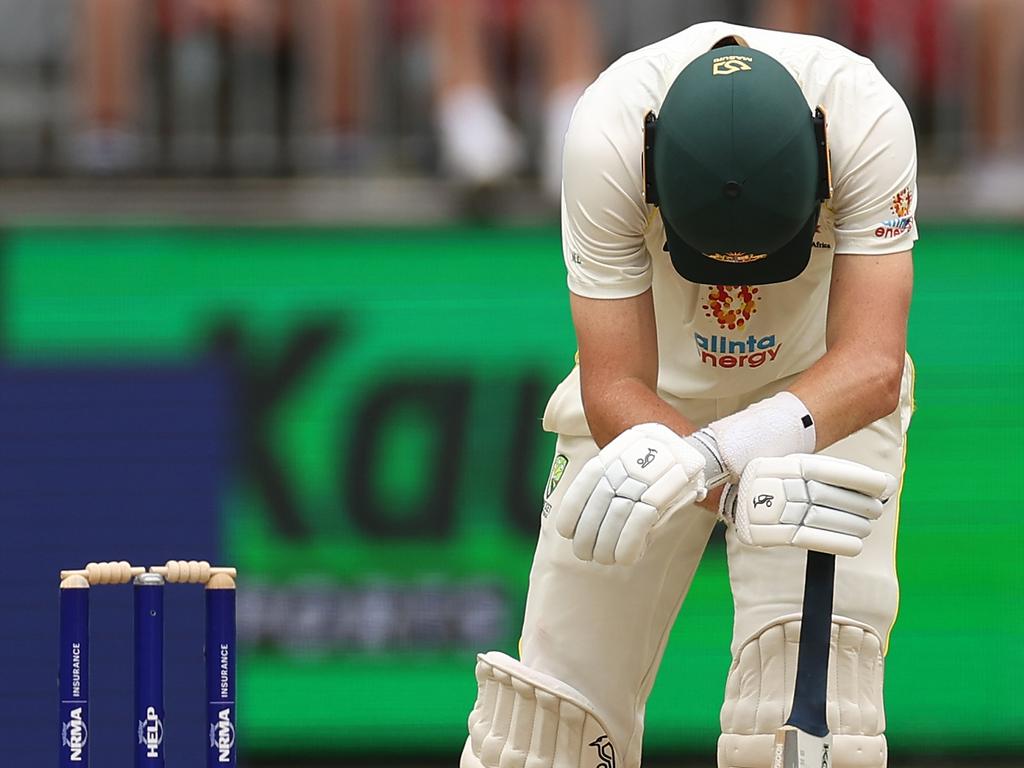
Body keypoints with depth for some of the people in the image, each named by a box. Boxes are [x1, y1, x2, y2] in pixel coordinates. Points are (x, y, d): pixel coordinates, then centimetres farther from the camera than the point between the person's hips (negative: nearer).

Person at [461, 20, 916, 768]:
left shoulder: (865, 115, -33)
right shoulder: (607, 132, -32)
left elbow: (872, 365, -38)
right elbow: (614, 390, -30)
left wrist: (706, 457, -53)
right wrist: (744, 495, -47)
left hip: (823, 399, -1)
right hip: (658, 398, 1)